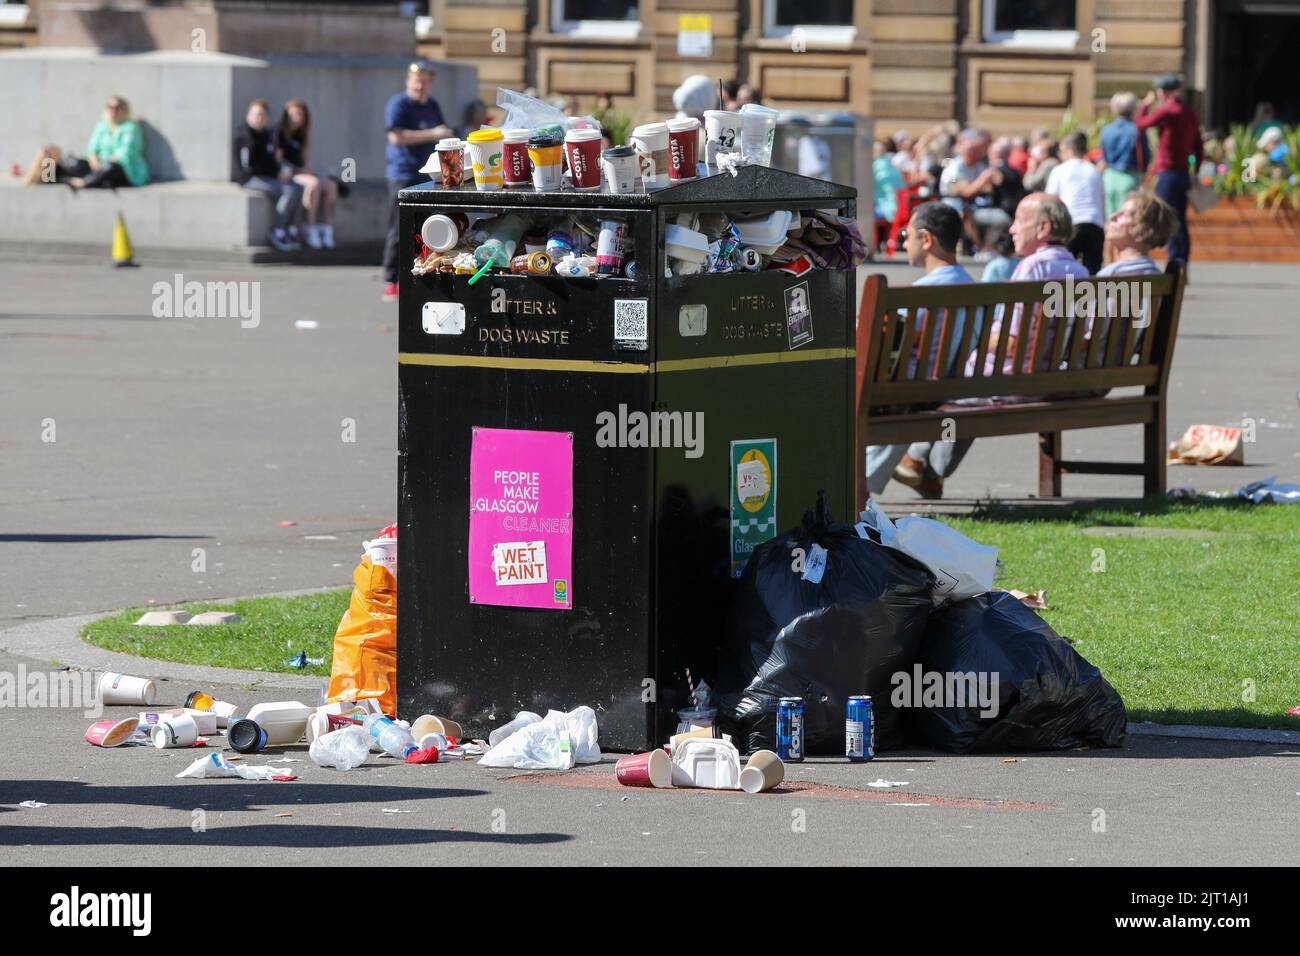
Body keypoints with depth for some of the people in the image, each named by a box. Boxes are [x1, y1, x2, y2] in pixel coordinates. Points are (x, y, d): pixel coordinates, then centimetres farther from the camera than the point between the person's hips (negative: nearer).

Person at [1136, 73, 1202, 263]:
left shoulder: (1167, 111, -13)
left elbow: (1140, 123, -4)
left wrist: (1146, 104, 12)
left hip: (1168, 174, -7)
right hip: (1184, 173, 7)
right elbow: (1198, 146, 15)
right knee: (1180, 222, 11)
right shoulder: (1190, 113, 11)